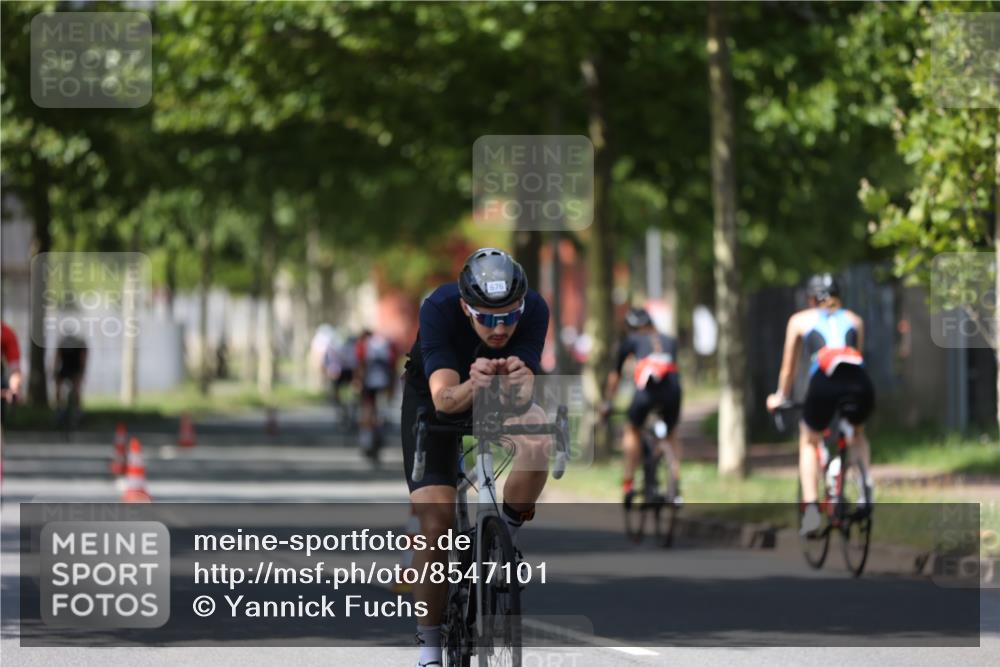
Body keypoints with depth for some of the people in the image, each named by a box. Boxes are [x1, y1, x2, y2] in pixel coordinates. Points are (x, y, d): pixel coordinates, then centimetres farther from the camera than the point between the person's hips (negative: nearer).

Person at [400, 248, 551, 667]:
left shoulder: (534, 310, -30)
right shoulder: (439, 308, -35)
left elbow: (524, 395, -38)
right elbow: (444, 399, -43)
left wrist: (520, 380, -61)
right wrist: (473, 386, -65)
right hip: (432, 401, -2)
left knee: (537, 441, -33)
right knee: (436, 526, -15)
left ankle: (504, 537, -7)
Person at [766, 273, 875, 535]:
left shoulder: (800, 320, 27)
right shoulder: (854, 320, 31)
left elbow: (788, 366, 34)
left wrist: (780, 397, 50)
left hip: (824, 382, -2)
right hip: (859, 383, 2)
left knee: (808, 441, 25)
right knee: (858, 432, 35)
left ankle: (811, 508, 8)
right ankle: (866, 486, 14)